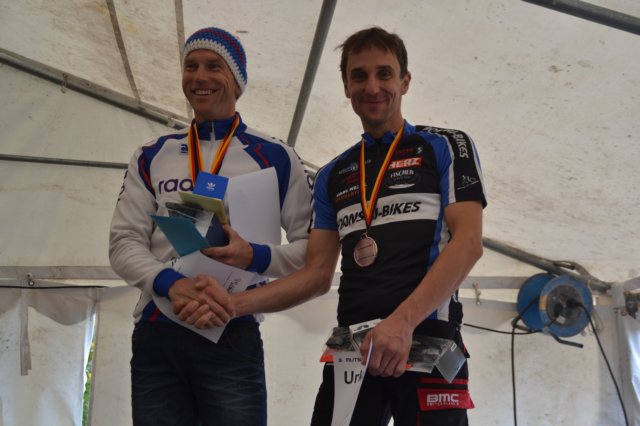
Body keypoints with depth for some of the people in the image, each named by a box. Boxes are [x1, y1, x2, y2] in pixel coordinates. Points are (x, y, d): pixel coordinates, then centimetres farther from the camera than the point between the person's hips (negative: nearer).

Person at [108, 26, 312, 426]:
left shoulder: (275, 157, 5)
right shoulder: (152, 157, 13)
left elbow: (313, 246, 3)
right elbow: (124, 243, 5)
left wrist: (256, 257, -17)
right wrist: (172, 284, -15)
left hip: (233, 336, -2)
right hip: (155, 336, 3)